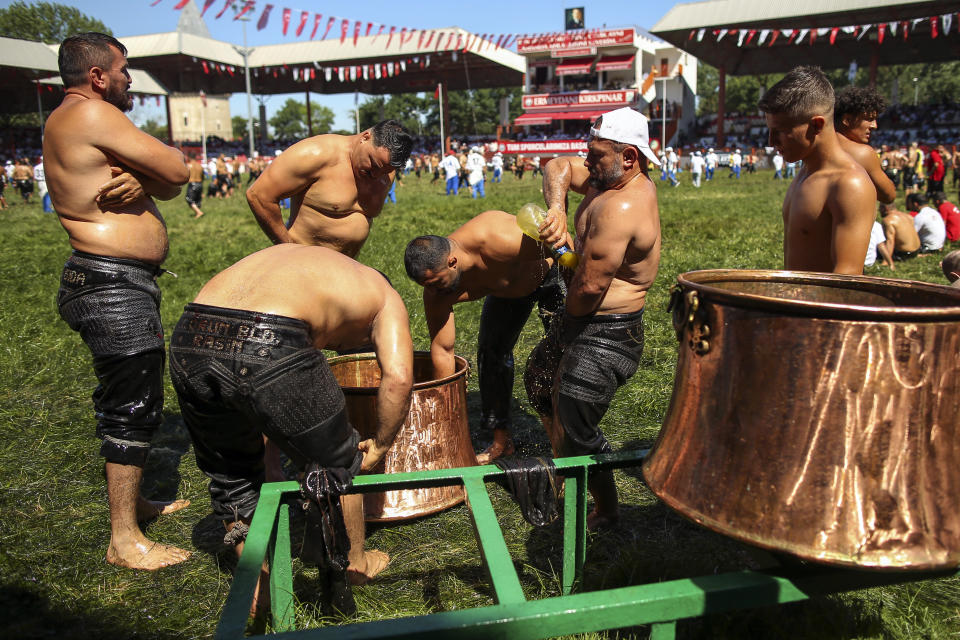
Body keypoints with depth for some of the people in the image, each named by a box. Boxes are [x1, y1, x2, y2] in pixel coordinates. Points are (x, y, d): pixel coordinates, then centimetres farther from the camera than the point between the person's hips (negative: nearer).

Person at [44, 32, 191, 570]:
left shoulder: (74, 121, 20)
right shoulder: (91, 113, -12)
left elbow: (169, 188, 9)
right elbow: (178, 171, -14)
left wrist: (139, 180, -12)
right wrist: (146, 170, 6)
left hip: (126, 285, 11)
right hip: (114, 286, -11)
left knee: (138, 401, 20)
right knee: (131, 408, -4)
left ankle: (133, 501, 36)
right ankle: (125, 540, 7)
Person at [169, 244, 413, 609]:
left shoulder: (287, 254, 38)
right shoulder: (383, 295, 22)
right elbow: (398, 377, 2)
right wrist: (380, 445, 20)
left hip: (190, 341, 6)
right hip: (269, 348, -6)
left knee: (229, 472, 29)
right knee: (336, 464, 22)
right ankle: (356, 563, 42)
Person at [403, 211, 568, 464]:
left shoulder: (502, 241, -46)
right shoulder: (437, 292, -27)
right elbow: (442, 350, -18)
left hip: (552, 271, -4)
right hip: (506, 288, 5)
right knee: (491, 352, 2)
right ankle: (501, 441, 15)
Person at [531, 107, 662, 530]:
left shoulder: (620, 209, -28)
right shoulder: (616, 178, 2)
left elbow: (589, 287, -29)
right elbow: (558, 167, 10)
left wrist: (568, 316, -7)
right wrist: (557, 208, -11)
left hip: (606, 335, -11)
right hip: (580, 322, 11)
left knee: (574, 427, -3)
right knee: (539, 379, 29)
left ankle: (606, 511, 22)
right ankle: (566, 466, 48)